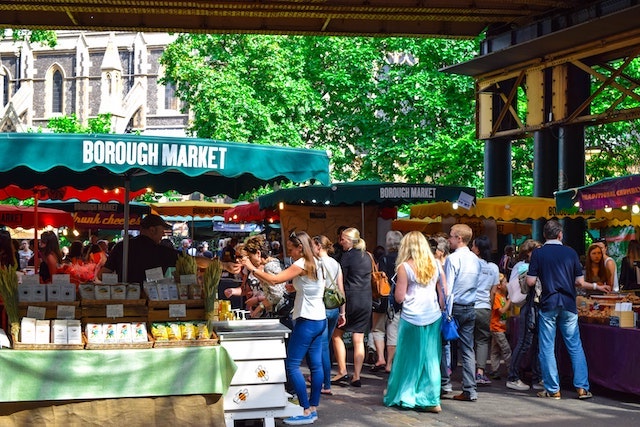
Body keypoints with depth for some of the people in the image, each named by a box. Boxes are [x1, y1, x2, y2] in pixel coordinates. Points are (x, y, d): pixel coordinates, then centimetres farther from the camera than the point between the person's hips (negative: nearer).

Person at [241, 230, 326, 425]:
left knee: (292, 365, -6)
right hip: (319, 319, 10)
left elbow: (274, 280, -22)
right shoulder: (315, 263, 12)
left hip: (307, 321, -10)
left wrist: (253, 268, -14)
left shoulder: (301, 265, -16)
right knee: (315, 364, 10)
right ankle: (313, 408, 14)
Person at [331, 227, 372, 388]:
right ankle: (356, 377, 5)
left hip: (350, 299, -6)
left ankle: (342, 372, 4)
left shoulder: (347, 256, -10)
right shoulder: (367, 256, 11)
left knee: (337, 335, 9)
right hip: (366, 300, 6)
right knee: (358, 340, 6)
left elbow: (341, 280, -9)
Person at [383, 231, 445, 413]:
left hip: (412, 318, -3)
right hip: (433, 317, 4)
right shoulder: (435, 264, 6)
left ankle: (403, 396, 17)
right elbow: (444, 292, 7)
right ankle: (431, 400, 5)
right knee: (431, 359, 6)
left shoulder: (405, 267, -6)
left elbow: (399, 297, -5)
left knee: (409, 358, 8)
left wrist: (398, 283, 11)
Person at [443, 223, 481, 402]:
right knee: (468, 349, 6)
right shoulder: (476, 260, 9)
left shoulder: (453, 258, -13)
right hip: (470, 308, 6)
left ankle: (445, 383, 12)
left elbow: (447, 287, -14)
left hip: (454, 307, -6)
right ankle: (470, 390, 4)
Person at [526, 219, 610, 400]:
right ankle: (582, 387, 5)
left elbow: (530, 281, -6)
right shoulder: (571, 253, 4)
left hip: (548, 304, -2)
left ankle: (552, 389, 5)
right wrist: (596, 286, 21)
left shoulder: (538, 253, -2)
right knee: (575, 347, 8)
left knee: (547, 348, 4)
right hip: (569, 304, 2)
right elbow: (579, 281, 3)